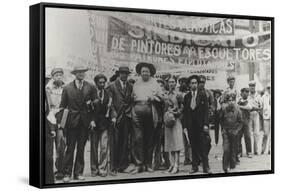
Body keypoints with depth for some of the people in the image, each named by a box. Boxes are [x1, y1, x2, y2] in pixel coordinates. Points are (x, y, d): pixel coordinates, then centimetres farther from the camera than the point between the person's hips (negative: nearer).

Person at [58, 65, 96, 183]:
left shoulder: (90, 87, 5)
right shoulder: (67, 88, 3)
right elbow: (62, 106, 5)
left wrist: (92, 119, -2)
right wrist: (60, 121, -2)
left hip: (85, 121, 1)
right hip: (72, 121, -1)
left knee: (81, 148, 5)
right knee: (70, 148, -3)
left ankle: (78, 173, 12)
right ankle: (67, 174, 3)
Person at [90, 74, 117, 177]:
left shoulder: (108, 94, 6)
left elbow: (111, 107, 7)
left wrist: (113, 116, -10)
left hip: (105, 123, 1)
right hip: (94, 124, -1)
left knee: (104, 147, -4)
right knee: (94, 148, 6)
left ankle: (102, 169, 4)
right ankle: (94, 169, 16)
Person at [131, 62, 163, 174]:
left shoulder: (154, 83, 13)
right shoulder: (136, 84, 13)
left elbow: (161, 98, 11)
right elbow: (131, 98, 9)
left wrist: (153, 98, -7)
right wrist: (132, 111, -5)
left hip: (150, 113, 1)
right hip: (138, 111, -1)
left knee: (149, 139, 5)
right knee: (138, 138, -10)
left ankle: (148, 164, 12)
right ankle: (138, 164, -6)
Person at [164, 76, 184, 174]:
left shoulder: (178, 94, -2)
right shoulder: (166, 95, 13)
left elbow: (182, 108, 0)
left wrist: (175, 113, -12)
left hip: (176, 119, -6)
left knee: (176, 142, -10)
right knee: (169, 143, 5)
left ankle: (176, 165, -11)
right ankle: (172, 164, 9)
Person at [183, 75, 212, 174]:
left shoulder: (202, 95, 3)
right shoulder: (186, 97, 9)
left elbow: (206, 110, -2)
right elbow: (185, 112, 9)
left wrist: (206, 124, -10)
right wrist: (185, 126, 1)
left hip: (201, 124, -2)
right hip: (191, 125, 2)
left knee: (203, 146, -4)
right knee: (193, 146, 5)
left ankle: (205, 167, 1)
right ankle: (195, 167, 11)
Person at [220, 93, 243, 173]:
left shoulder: (237, 110, -2)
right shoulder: (224, 110, -1)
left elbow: (240, 122, 3)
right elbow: (221, 120, 12)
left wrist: (236, 131, -7)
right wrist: (223, 129, 3)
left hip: (234, 132, 0)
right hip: (226, 132, 0)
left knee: (233, 150, 6)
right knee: (226, 150, -9)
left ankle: (232, 166, 17)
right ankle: (225, 167, -4)